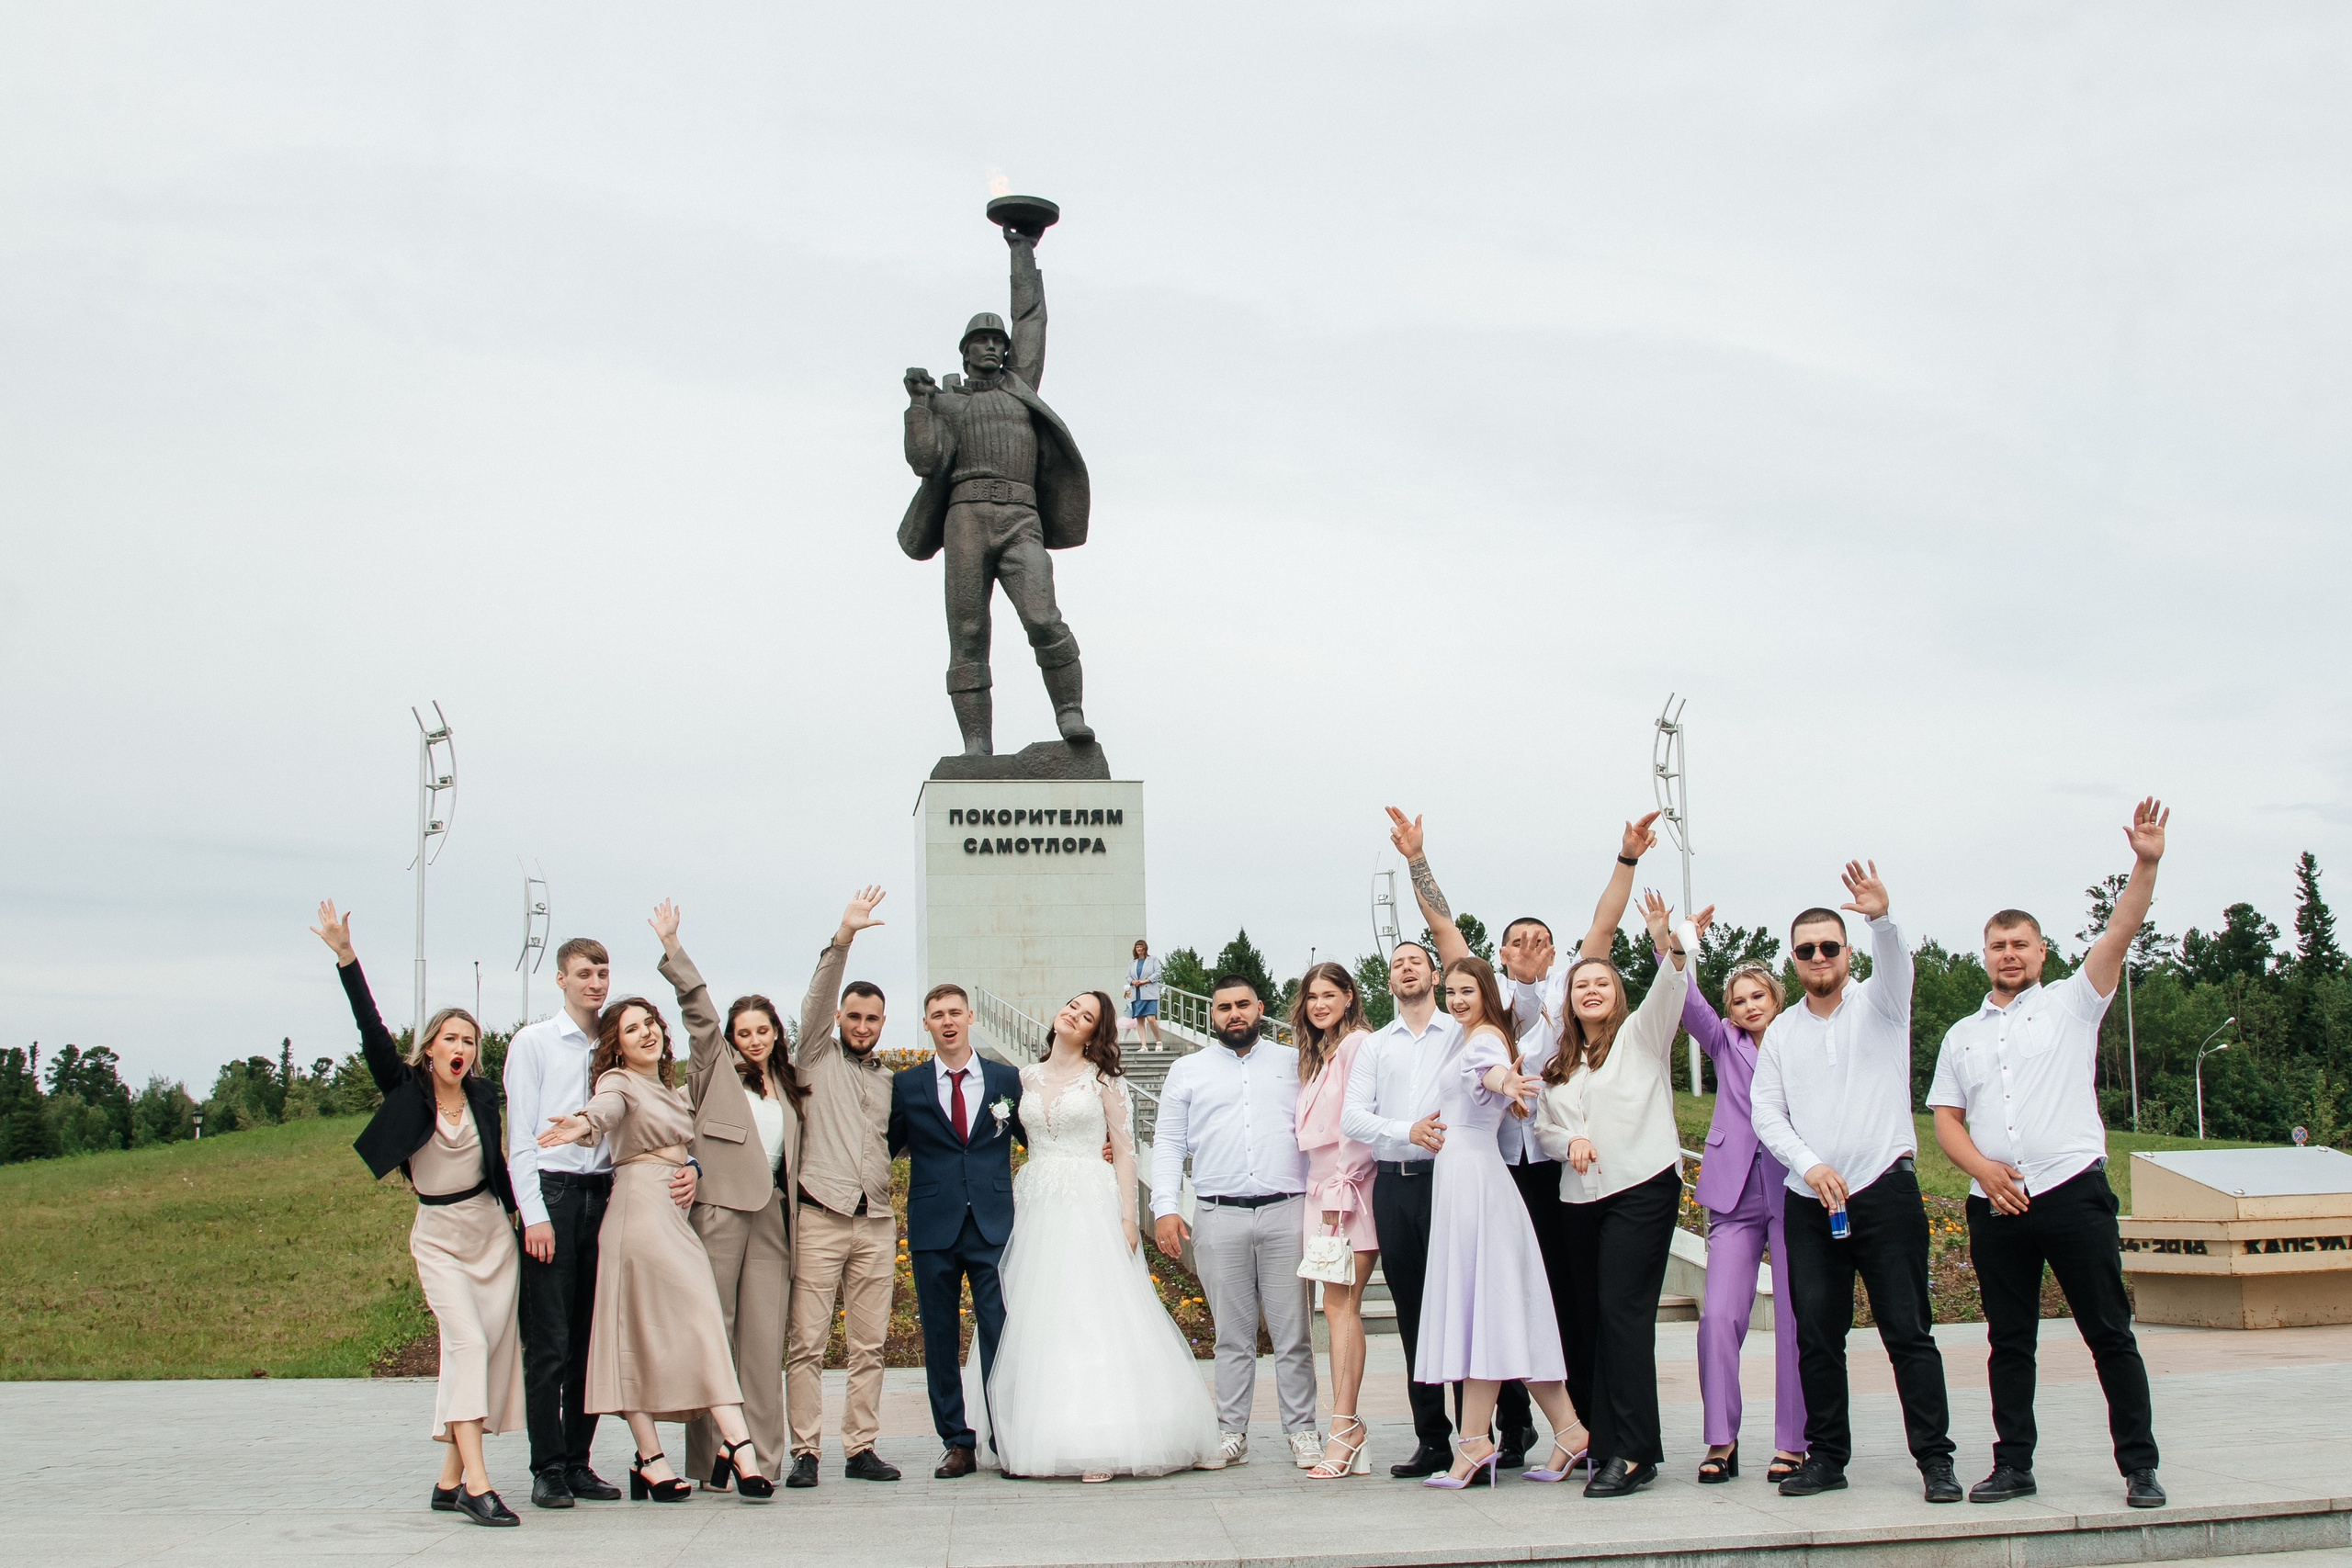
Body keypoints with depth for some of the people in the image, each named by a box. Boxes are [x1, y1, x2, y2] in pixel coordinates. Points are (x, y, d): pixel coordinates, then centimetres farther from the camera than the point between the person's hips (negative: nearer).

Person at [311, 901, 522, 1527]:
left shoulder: (483, 1095, 1)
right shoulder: (407, 1090, -7)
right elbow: (373, 1034, -18)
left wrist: (520, 1212, 15)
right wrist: (345, 957, -27)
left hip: (492, 1232, 3)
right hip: (439, 1237, -3)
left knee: (490, 1351, -2)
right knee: (466, 1342, -18)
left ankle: (450, 1480, 6)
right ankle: (476, 1483, -23)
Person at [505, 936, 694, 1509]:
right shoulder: (534, 1043, 5)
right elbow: (519, 1135, 0)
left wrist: (686, 1167, -8)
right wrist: (534, 1213, -10)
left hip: (605, 1196, 4)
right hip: (552, 1190, -4)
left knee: (591, 1338, 6)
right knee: (549, 1341, -5)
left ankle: (577, 1462, 13)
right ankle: (548, 1468, 0)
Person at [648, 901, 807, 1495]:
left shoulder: (786, 1087, 22)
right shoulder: (717, 1069, 9)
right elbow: (699, 1010, 0)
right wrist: (673, 950, -6)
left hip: (771, 1215, 4)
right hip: (719, 1207, -4)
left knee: (765, 1337, -1)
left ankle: (762, 1459, 0)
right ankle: (710, 1457, -2)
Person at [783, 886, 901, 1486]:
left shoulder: (888, 1080, 21)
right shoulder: (817, 1058, 8)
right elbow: (815, 1000, -7)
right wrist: (843, 938, -18)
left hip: (877, 1222, 4)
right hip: (821, 1216, -4)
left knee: (869, 1343, 4)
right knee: (807, 1342, -6)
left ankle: (861, 1448, 9)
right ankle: (805, 1452, -2)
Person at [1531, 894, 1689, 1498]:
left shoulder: (1641, 1034, 4)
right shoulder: (1560, 1064, 19)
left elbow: (1670, 992, -14)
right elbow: (1542, 1127, 17)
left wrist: (1668, 945, -33)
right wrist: (1569, 1141, -6)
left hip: (1642, 1188, -6)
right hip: (1582, 1198, 6)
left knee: (1624, 1313, -14)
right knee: (1595, 1317, 5)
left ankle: (1633, 1453, -13)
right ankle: (1606, 1444, 11)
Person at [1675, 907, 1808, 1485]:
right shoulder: (1726, 1045, 14)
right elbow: (1686, 1003, 1)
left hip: (1794, 1192, -2)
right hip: (1736, 1194, 2)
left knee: (1795, 1320, -2)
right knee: (1718, 1314, -8)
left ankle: (1792, 1442, 6)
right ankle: (1721, 1440, -1)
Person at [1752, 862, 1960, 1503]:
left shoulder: (1878, 1002, 5)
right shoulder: (1781, 1031, 13)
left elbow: (1896, 962, -18)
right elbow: (1766, 1113, 6)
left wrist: (1882, 916, -40)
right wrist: (1810, 1164, -11)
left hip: (1884, 1191, -3)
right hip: (1810, 1202, 3)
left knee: (1907, 1331, -5)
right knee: (1817, 1337, 4)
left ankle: (1935, 1458, 0)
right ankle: (1827, 1456, 12)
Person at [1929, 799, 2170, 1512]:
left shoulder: (2071, 1003, 8)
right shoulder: (1963, 1036, 18)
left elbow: (2120, 933, -4)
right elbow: (1946, 1118, 12)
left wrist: (2146, 864, -18)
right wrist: (1984, 1169, -6)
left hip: (2074, 1192, -3)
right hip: (1996, 1205, 3)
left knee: (2110, 1333, -3)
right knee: (2008, 1341, 7)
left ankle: (2139, 1465, 4)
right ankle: (2013, 1464, 13)